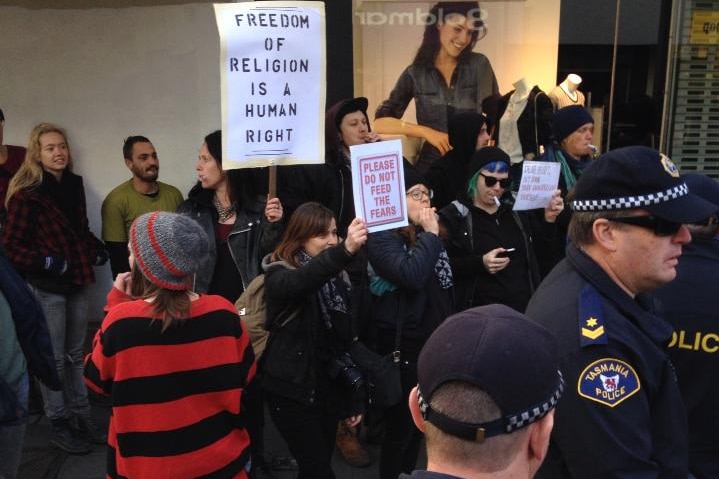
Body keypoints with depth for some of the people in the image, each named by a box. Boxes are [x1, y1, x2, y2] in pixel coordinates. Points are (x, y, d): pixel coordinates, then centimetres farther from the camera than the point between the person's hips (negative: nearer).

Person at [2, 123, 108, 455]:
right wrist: (45, 262, -21)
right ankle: (59, 425, 20)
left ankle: (81, 416, 28)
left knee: (75, 354, 16)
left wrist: (96, 249, 2)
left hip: (76, 282, 6)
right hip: (45, 287, -6)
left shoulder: (74, 184, 6)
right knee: (53, 358, 5)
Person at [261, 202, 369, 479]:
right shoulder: (280, 274, -12)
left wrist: (355, 397, 9)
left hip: (328, 388, 6)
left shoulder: (337, 276, 5)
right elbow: (299, 283, -39)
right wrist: (344, 250, -55)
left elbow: (347, 337, 9)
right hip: (292, 390, -5)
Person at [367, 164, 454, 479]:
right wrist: (430, 234, -19)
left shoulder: (426, 235, 13)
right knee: (401, 424, 3)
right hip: (403, 346, -8)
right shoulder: (382, 237, -13)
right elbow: (410, 275, -30)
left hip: (434, 341, 8)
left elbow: (446, 282, 20)